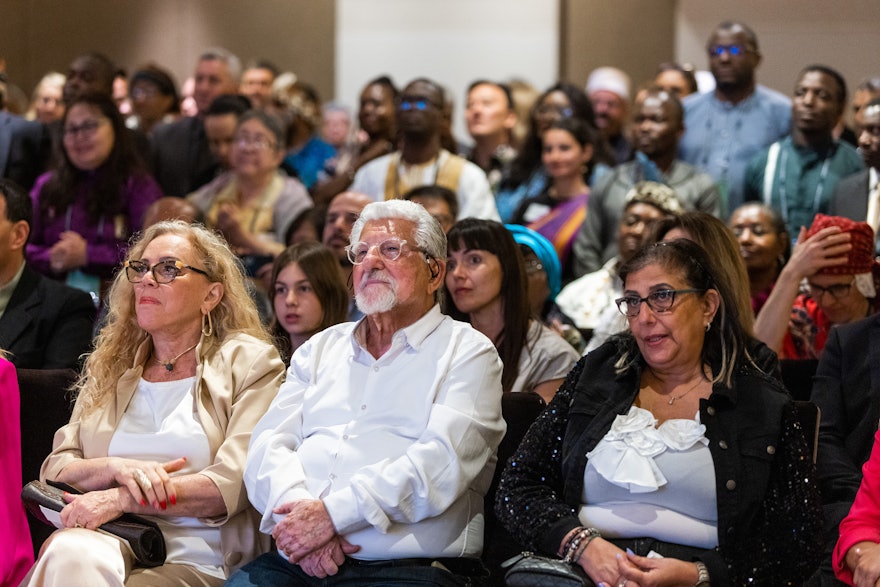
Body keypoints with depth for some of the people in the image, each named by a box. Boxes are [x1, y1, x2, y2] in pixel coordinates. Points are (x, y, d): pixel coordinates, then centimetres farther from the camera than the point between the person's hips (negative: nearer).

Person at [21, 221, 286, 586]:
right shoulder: (108, 366, 22)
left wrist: (121, 499, -13)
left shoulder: (250, 362, 8)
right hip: (108, 542, 3)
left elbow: (237, 482, -6)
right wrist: (116, 469, -7)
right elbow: (56, 470, 15)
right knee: (70, 551, -36)